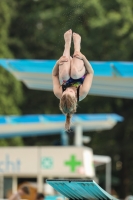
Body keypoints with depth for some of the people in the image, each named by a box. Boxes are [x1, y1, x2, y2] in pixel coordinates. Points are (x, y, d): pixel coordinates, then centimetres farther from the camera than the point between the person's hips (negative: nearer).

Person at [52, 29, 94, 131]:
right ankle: (76, 42, 0)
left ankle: (68, 42, -8)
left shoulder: (59, 94, -41)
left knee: (64, 72, -34)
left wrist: (57, 63, -38)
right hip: (78, 77, 0)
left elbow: (54, 75, -24)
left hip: (66, 79, 1)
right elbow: (91, 72, -32)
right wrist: (84, 58, -38)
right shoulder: (82, 93, -45)